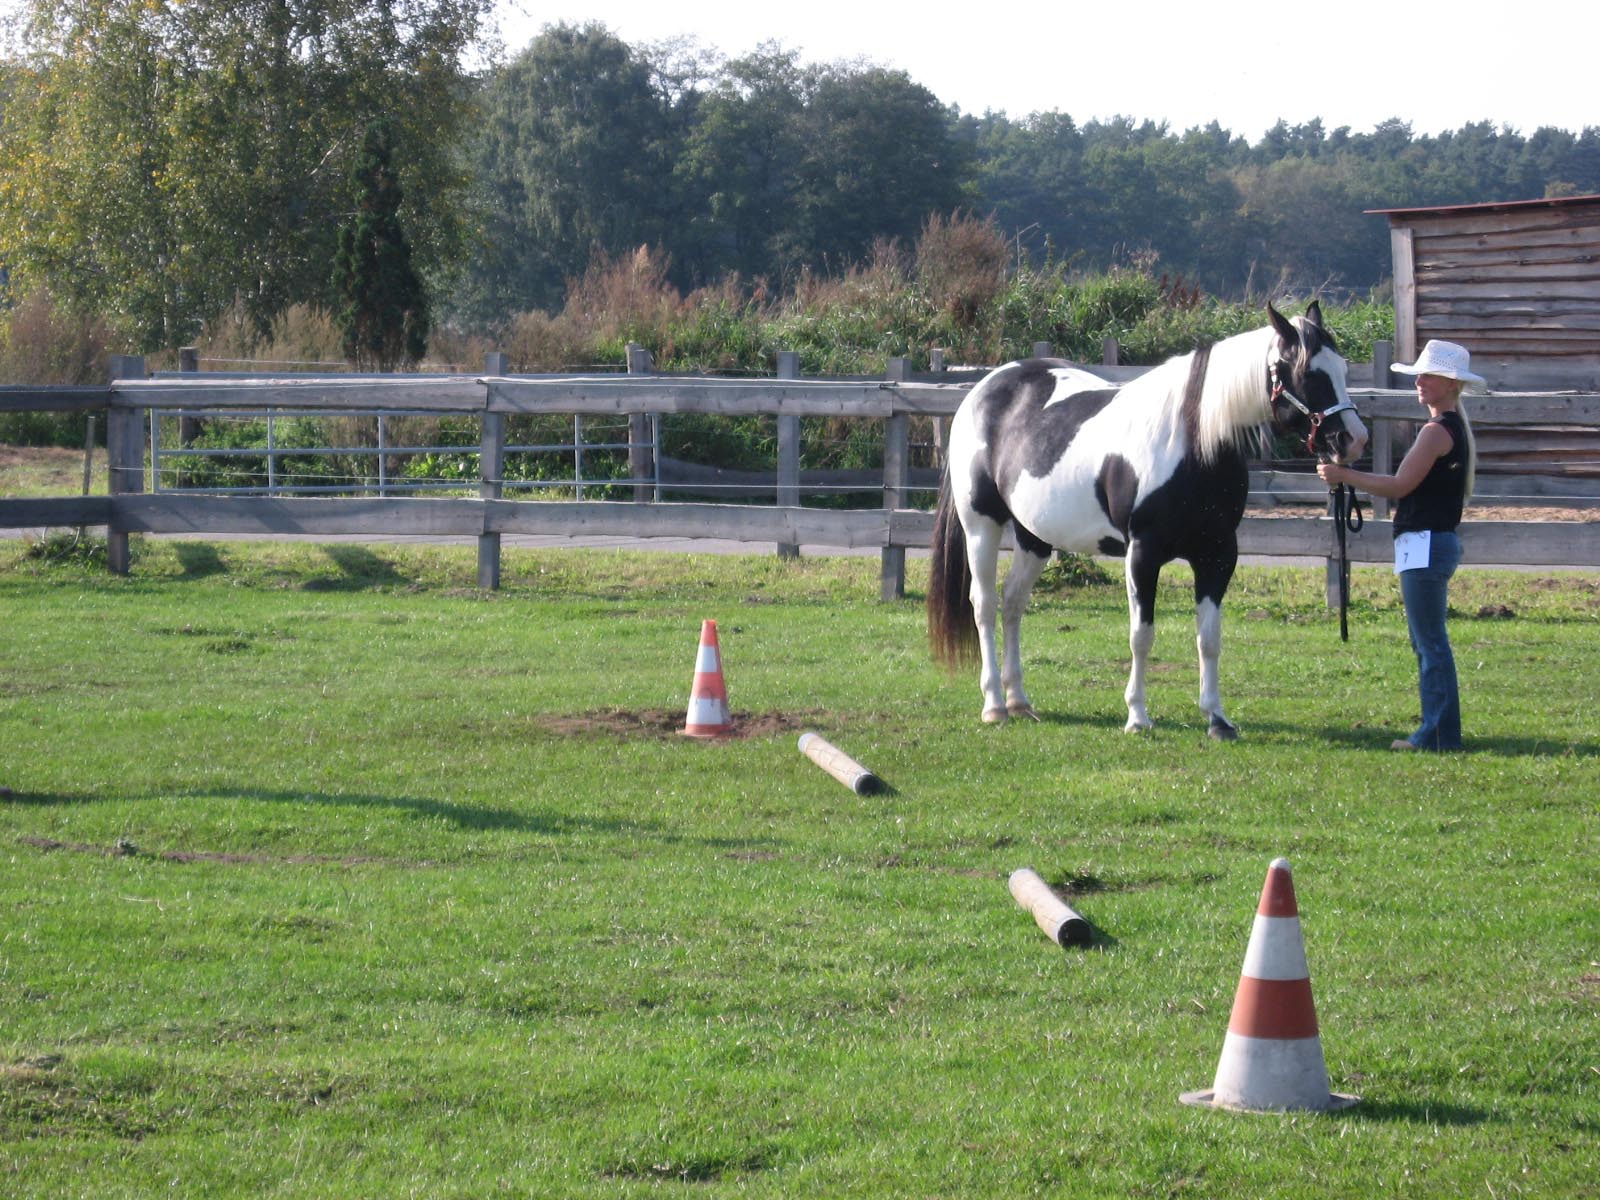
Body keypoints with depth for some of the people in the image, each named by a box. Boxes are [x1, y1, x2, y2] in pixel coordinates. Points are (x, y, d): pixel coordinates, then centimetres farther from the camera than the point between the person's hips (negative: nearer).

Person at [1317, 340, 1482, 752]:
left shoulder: (1437, 431, -15)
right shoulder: (1455, 427, 16)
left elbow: (1399, 486, -16)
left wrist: (1343, 475, -11)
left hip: (1425, 544, -11)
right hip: (1432, 543, 11)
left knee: (1431, 644, -7)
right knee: (1428, 643, 15)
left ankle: (1442, 735, -6)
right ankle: (1435, 731, 18)